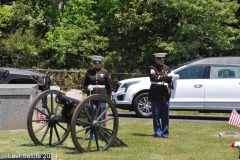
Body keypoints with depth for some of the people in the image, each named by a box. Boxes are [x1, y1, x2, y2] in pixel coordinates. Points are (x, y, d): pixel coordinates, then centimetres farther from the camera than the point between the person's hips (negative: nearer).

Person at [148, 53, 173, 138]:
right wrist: (166, 76, -13)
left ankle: (165, 133, 8)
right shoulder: (152, 68, 2)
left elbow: (170, 81, 18)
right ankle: (158, 132, 6)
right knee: (156, 115, -2)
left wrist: (169, 89, 5)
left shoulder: (167, 68, 17)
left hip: (165, 95, 3)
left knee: (165, 116, 2)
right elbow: (155, 78, -15)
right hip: (156, 95, -3)